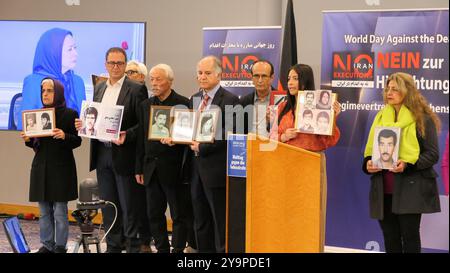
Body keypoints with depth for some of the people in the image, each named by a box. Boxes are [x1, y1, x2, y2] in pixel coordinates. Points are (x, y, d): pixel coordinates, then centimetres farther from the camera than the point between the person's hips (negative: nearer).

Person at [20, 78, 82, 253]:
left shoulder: (70, 114, -3)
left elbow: (77, 141, -5)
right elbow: (35, 144, 16)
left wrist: (64, 136, -23)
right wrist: (27, 139, -4)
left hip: (61, 167, -5)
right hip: (40, 166, 5)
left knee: (60, 212, -2)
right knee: (44, 211, 8)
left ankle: (60, 247, 6)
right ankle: (47, 245, 16)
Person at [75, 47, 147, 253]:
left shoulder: (136, 89, -7)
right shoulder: (99, 88, 13)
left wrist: (127, 135, -25)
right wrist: (85, 124, -1)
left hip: (124, 154, -6)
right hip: (102, 153, 6)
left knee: (129, 205, 1)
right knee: (108, 204, 12)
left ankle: (133, 246, 11)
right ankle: (113, 246, 22)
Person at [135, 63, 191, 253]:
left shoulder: (182, 104, -6)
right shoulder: (146, 105, 12)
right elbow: (141, 138, 14)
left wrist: (174, 140, -24)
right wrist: (139, 168, 12)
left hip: (173, 167, -6)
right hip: (151, 168, 6)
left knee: (178, 214, 2)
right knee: (154, 214, 10)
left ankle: (178, 249, 9)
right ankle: (162, 249, 20)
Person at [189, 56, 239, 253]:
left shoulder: (229, 100, -9)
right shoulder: (194, 99, 15)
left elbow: (228, 136, -16)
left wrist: (202, 147, -17)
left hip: (216, 168, -7)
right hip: (197, 166, 7)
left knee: (220, 221, -1)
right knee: (200, 221, 13)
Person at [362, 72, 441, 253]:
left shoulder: (422, 118, -2)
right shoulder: (381, 117, 14)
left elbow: (432, 154, -6)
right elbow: (370, 148, 19)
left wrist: (408, 164, -22)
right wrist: (368, 163, -4)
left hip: (410, 189, -5)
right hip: (384, 190, 5)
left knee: (410, 237, -4)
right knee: (390, 238, 8)